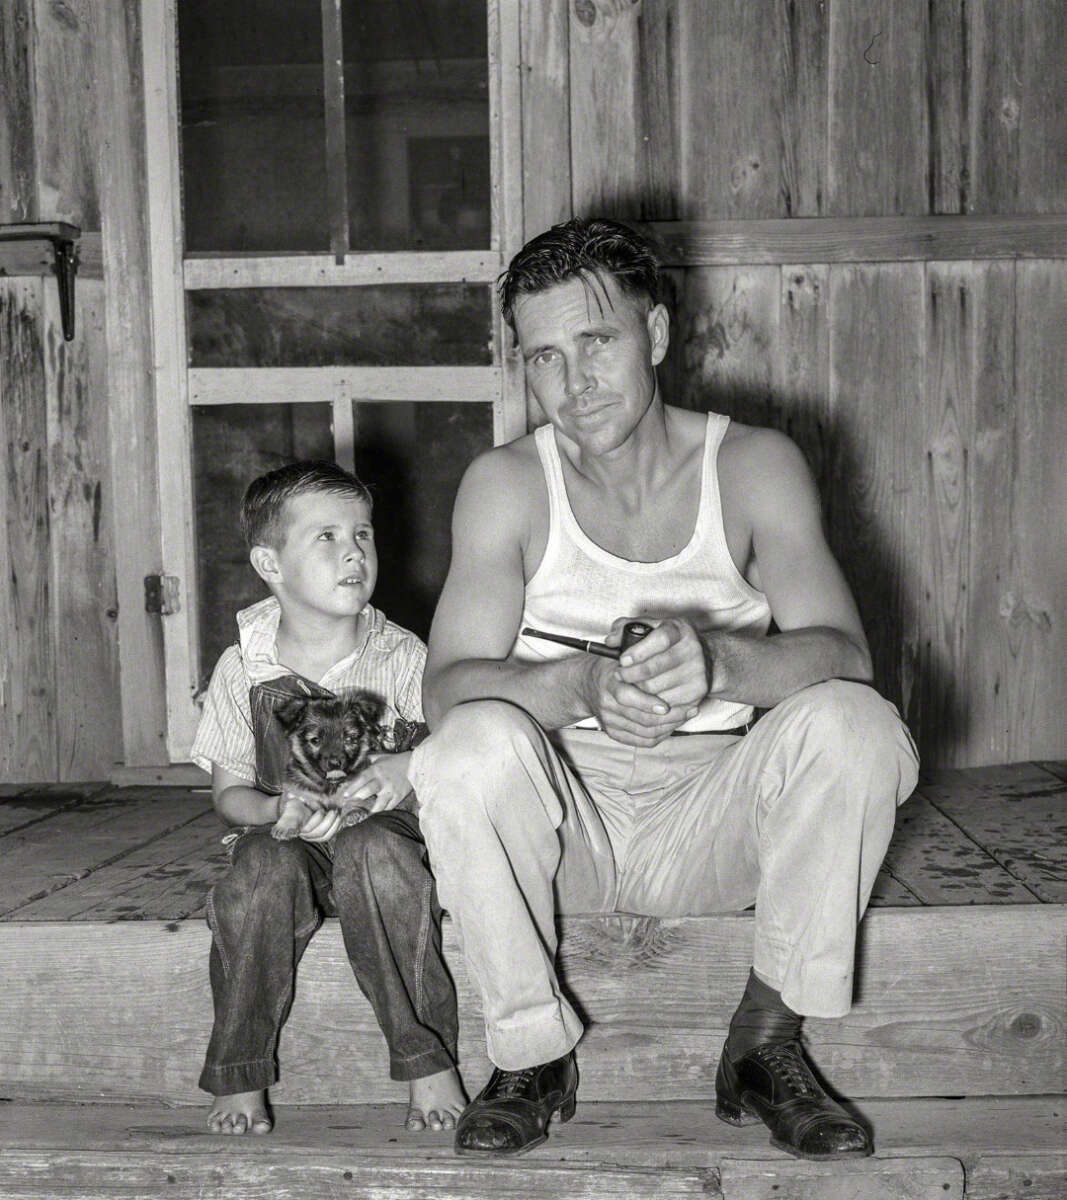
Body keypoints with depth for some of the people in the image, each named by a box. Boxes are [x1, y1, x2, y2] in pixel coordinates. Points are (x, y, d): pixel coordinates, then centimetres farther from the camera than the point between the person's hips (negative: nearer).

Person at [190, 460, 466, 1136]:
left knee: (372, 852, -35)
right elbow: (229, 792, 2)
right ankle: (240, 1079, -15)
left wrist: (409, 769, -25)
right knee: (263, 866, -32)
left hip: (383, 831, -1)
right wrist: (280, 809, -20)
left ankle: (431, 1063, -24)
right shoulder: (243, 669, -1)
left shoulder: (401, 656, -3)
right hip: (284, 836, 1)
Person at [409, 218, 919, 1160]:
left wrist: (719, 661, -39)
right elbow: (446, 687, -16)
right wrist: (584, 683, -37)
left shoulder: (753, 465, -5)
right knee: (473, 746, -31)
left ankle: (766, 1049, -10)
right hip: (565, 823, 0)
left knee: (852, 725, -26)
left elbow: (844, 653, -17)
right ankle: (534, 1056, -9)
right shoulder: (508, 485, -6)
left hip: (715, 813, 1)